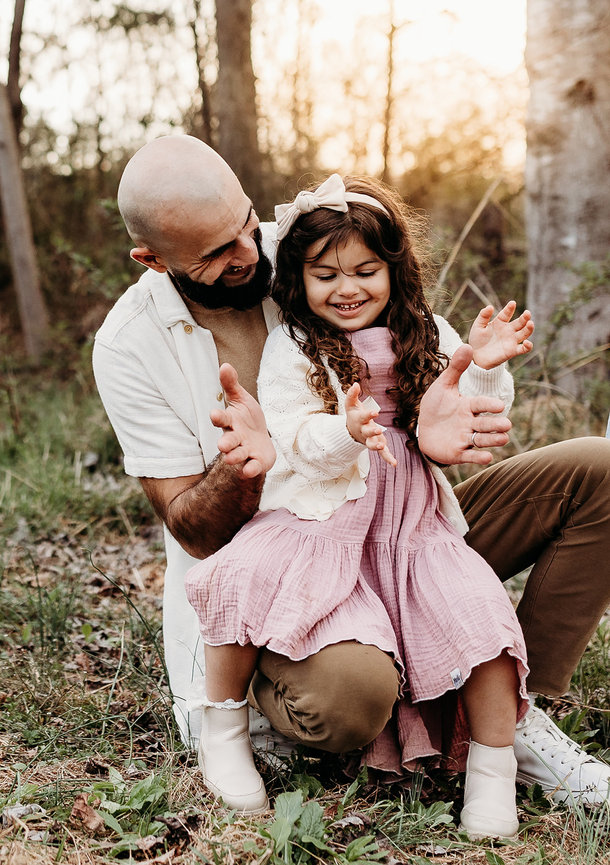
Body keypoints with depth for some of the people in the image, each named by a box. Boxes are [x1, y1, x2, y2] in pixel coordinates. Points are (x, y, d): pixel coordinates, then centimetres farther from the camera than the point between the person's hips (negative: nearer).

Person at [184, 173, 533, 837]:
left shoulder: (426, 337, 11)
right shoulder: (291, 347, 2)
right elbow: (294, 438, -11)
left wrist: (484, 366, -11)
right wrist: (344, 433, -32)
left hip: (412, 524, 3)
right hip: (318, 519, -2)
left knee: (482, 613, -18)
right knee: (245, 579, -29)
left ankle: (492, 779, -1)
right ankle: (222, 731, -4)